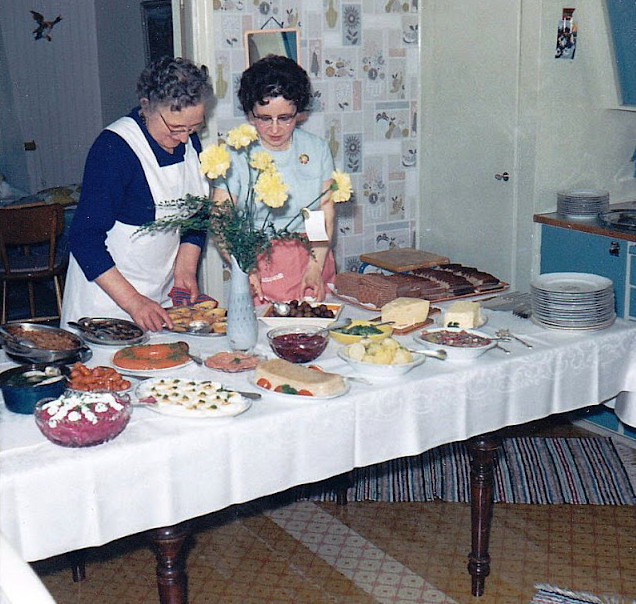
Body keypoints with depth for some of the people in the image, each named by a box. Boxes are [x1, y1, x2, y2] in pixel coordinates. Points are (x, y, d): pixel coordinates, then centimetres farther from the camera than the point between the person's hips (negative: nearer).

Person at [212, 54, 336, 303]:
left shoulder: (317, 148, 6)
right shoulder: (234, 154, -5)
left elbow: (326, 214, 4)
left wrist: (315, 268, -9)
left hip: (311, 261, 3)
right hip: (259, 268, -3)